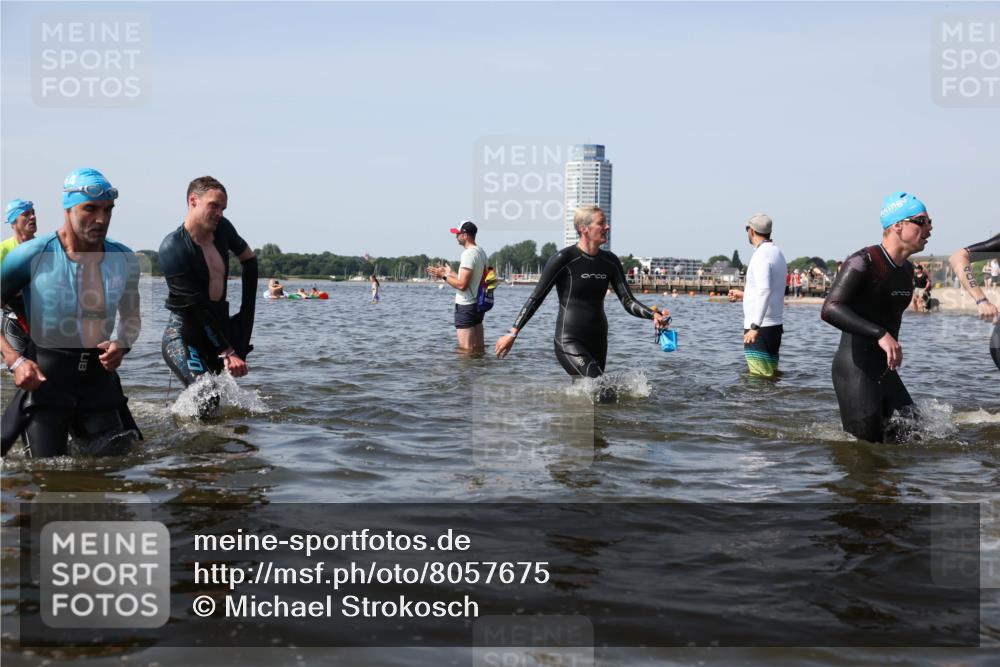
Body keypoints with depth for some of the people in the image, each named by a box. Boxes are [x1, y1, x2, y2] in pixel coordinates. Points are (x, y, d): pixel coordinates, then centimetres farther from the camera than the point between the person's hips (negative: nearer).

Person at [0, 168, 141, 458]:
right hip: (44, 377, -3)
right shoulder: (30, 255, -10)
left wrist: (121, 345, -5)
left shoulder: (124, 259, 2)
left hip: (99, 377, 4)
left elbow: (130, 317, 16)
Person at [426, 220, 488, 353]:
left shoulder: (468, 254, -18)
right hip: (478, 303, 10)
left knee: (466, 350, -6)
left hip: (466, 306, -10)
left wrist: (444, 276, -11)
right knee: (479, 349, 12)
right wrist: (450, 273, 22)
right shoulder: (481, 252, 11)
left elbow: (462, 285, -23)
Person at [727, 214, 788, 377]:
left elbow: (764, 291, -25)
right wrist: (744, 295, 33)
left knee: (759, 377, -8)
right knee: (771, 375, 13)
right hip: (776, 325, 10)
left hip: (761, 327, -10)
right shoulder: (777, 253, 15)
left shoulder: (761, 255, -14)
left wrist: (754, 326, -28)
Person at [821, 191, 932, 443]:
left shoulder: (908, 270, 12)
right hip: (855, 370, -9)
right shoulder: (864, 262, -16)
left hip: (885, 371, 9)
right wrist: (880, 334, -34)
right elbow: (830, 309, -27)